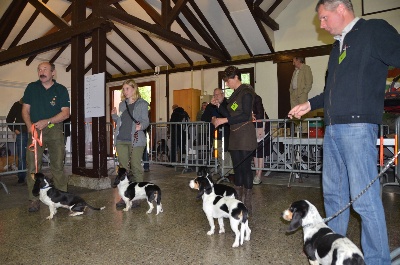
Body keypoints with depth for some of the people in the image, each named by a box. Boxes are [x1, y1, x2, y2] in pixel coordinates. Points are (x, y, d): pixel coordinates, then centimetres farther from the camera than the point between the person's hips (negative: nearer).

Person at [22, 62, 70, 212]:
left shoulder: (61, 90, 3)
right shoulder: (31, 88, 9)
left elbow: (65, 113, -4)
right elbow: (25, 109, 8)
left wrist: (46, 121, -15)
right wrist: (29, 125, -10)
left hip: (55, 129, -1)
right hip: (35, 130, 2)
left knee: (58, 164, 1)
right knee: (33, 165, -3)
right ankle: (34, 200, 4)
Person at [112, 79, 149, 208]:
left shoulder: (142, 104, 2)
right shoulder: (122, 104, 18)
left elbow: (145, 120, -4)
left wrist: (141, 126, -25)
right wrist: (114, 115, 2)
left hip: (135, 140, -5)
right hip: (121, 140, 5)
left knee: (136, 168, -1)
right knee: (123, 168, 7)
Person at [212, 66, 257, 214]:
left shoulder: (246, 92, -9)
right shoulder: (235, 94, 17)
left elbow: (246, 116, -18)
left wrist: (224, 120, -19)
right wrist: (218, 105, 5)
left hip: (245, 136, -9)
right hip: (234, 136, 9)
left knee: (245, 168, -5)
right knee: (237, 168, 11)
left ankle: (247, 203, 5)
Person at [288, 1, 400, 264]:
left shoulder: (375, 30, 2)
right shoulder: (338, 45, 25)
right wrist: (310, 104, 26)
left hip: (358, 125, -8)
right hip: (333, 128, 8)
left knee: (364, 197, -6)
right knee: (333, 192, 12)